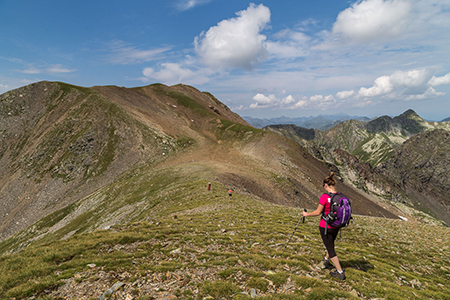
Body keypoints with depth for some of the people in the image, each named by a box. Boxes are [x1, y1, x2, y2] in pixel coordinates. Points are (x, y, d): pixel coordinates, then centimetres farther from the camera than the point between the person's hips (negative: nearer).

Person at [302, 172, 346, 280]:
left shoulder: (325, 196, -22)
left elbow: (317, 212, -17)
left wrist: (306, 214, -1)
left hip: (325, 227, -7)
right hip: (336, 227, 7)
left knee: (330, 249, 7)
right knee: (330, 244, 28)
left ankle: (340, 272, 13)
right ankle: (326, 261, 50)